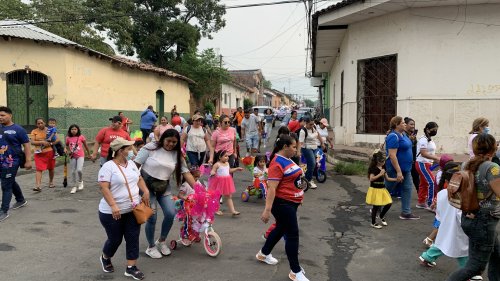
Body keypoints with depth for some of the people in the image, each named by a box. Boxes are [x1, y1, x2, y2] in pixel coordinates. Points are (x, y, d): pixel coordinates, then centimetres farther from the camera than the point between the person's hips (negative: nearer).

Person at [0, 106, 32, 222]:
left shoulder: (18, 129, -7)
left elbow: (26, 145, -7)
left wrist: (28, 161, -13)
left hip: (11, 162, -6)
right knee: (11, 182, 21)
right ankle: (21, 200, 40)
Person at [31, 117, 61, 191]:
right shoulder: (34, 131, 3)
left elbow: (58, 139, 0)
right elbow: (32, 142, -8)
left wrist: (50, 144, -14)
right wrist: (42, 142, -19)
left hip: (49, 152, 1)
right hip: (39, 153, -1)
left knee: (51, 168, 13)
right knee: (39, 169, -10)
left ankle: (51, 182, 32)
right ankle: (38, 186, -17)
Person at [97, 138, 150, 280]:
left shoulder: (131, 163, 8)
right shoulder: (108, 166, -15)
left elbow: (139, 179, 18)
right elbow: (104, 188, -22)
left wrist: (145, 191, 1)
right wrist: (113, 205, -30)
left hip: (132, 210, 6)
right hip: (113, 213, -6)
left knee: (133, 239, 4)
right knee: (115, 240, 8)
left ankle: (131, 268, 15)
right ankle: (105, 258, 38)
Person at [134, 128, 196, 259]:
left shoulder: (177, 154, 1)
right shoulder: (151, 148, -10)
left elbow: (186, 173, 0)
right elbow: (135, 165, -9)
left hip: (164, 188, 4)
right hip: (147, 186, -4)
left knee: (171, 214, -10)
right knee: (151, 218, -6)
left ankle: (162, 241, 17)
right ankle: (151, 247, 19)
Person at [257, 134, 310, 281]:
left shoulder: (286, 159, 8)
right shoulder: (277, 164, -22)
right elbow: (271, 188, -27)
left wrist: (299, 196, 27)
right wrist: (267, 210, -31)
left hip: (291, 202, 10)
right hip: (282, 204, -10)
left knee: (281, 229, 22)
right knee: (293, 235, -4)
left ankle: (264, 253, 42)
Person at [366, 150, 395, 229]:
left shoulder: (383, 167, 9)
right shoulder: (373, 168, -14)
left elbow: (387, 178, 15)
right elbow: (371, 178, -23)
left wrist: (396, 179, 4)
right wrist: (380, 174, -25)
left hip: (382, 189, 7)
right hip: (375, 189, -7)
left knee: (389, 203, 6)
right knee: (376, 206, -2)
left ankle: (382, 216, 30)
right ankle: (373, 223, 13)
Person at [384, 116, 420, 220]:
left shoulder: (403, 134, 9)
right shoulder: (394, 136, -21)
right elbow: (392, 155, -26)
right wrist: (399, 171, -27)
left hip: (406, 168, 9)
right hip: (395, 169, -9)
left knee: (407, 189, 9)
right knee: (387, 189, 3)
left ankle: (406, 213, 17)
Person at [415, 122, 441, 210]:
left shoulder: (430, 140, 14)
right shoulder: (423, 139, -16)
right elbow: (423, 153, -24)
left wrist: (438, 159, 6)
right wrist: (436, 158, -28)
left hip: (427, 164, 10)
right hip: (422, 164, -10)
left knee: (424, 183, 13)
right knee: (432, 183, -12)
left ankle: (421, 202, 21)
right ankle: (430, 204, -8)